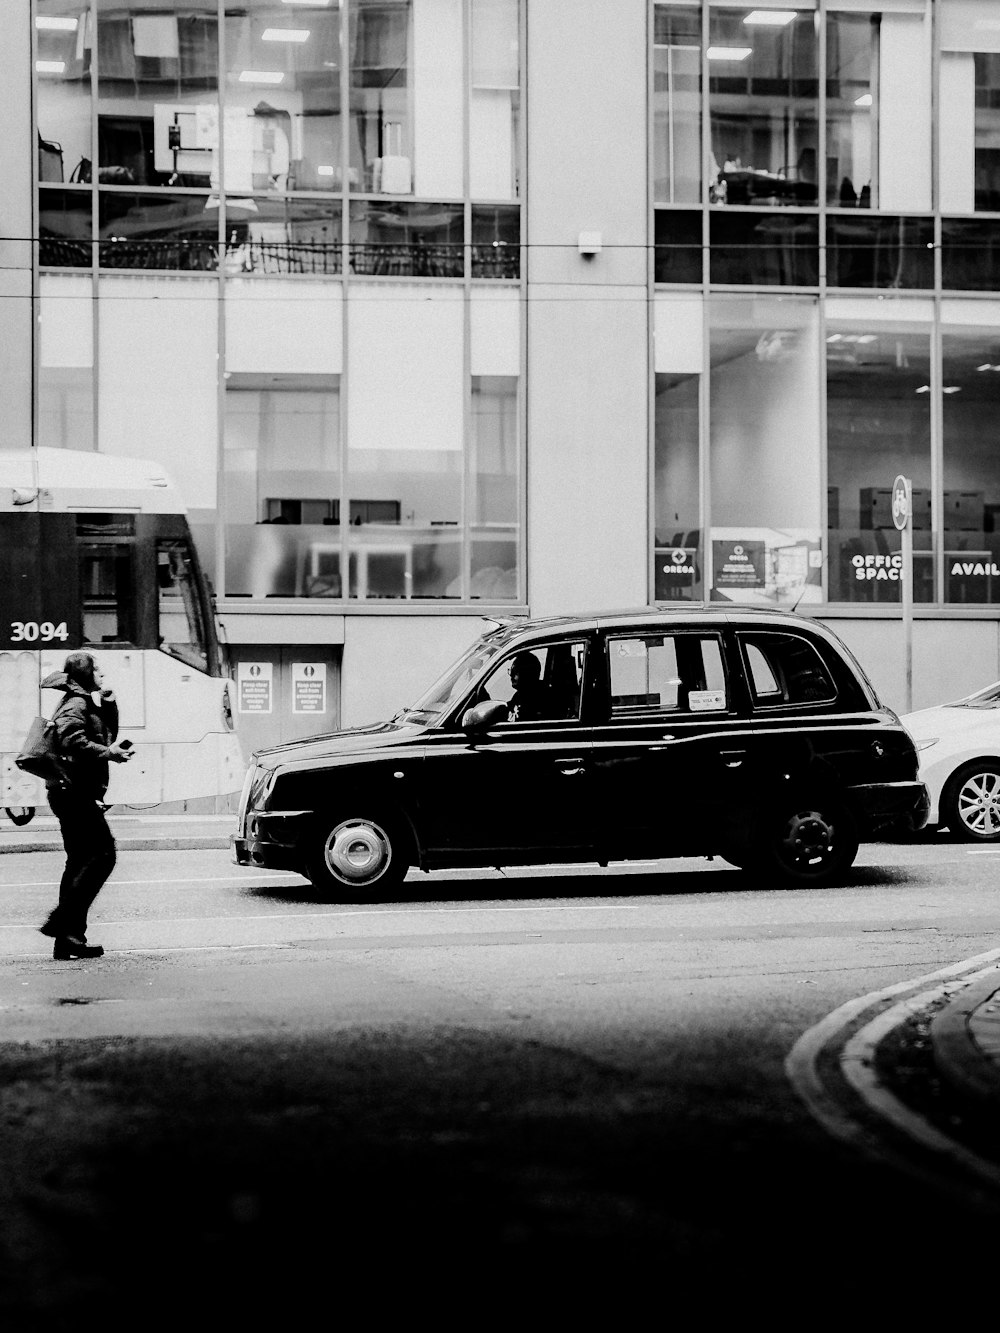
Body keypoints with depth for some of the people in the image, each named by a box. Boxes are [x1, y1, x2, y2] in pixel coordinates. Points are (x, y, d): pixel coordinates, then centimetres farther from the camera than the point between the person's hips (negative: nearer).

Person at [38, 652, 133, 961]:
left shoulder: (87, 703, 20)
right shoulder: (76, 704, -11)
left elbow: (107, 736, 23)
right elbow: (73, 741, -26)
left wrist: (108, 704, 10)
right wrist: (110, 753, -21)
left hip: (74, 793, 11)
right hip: (73, 791, -11)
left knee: (80, 862, 10)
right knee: (102, 854, -14)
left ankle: (68, 937, 10)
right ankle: (62, 921, -18)